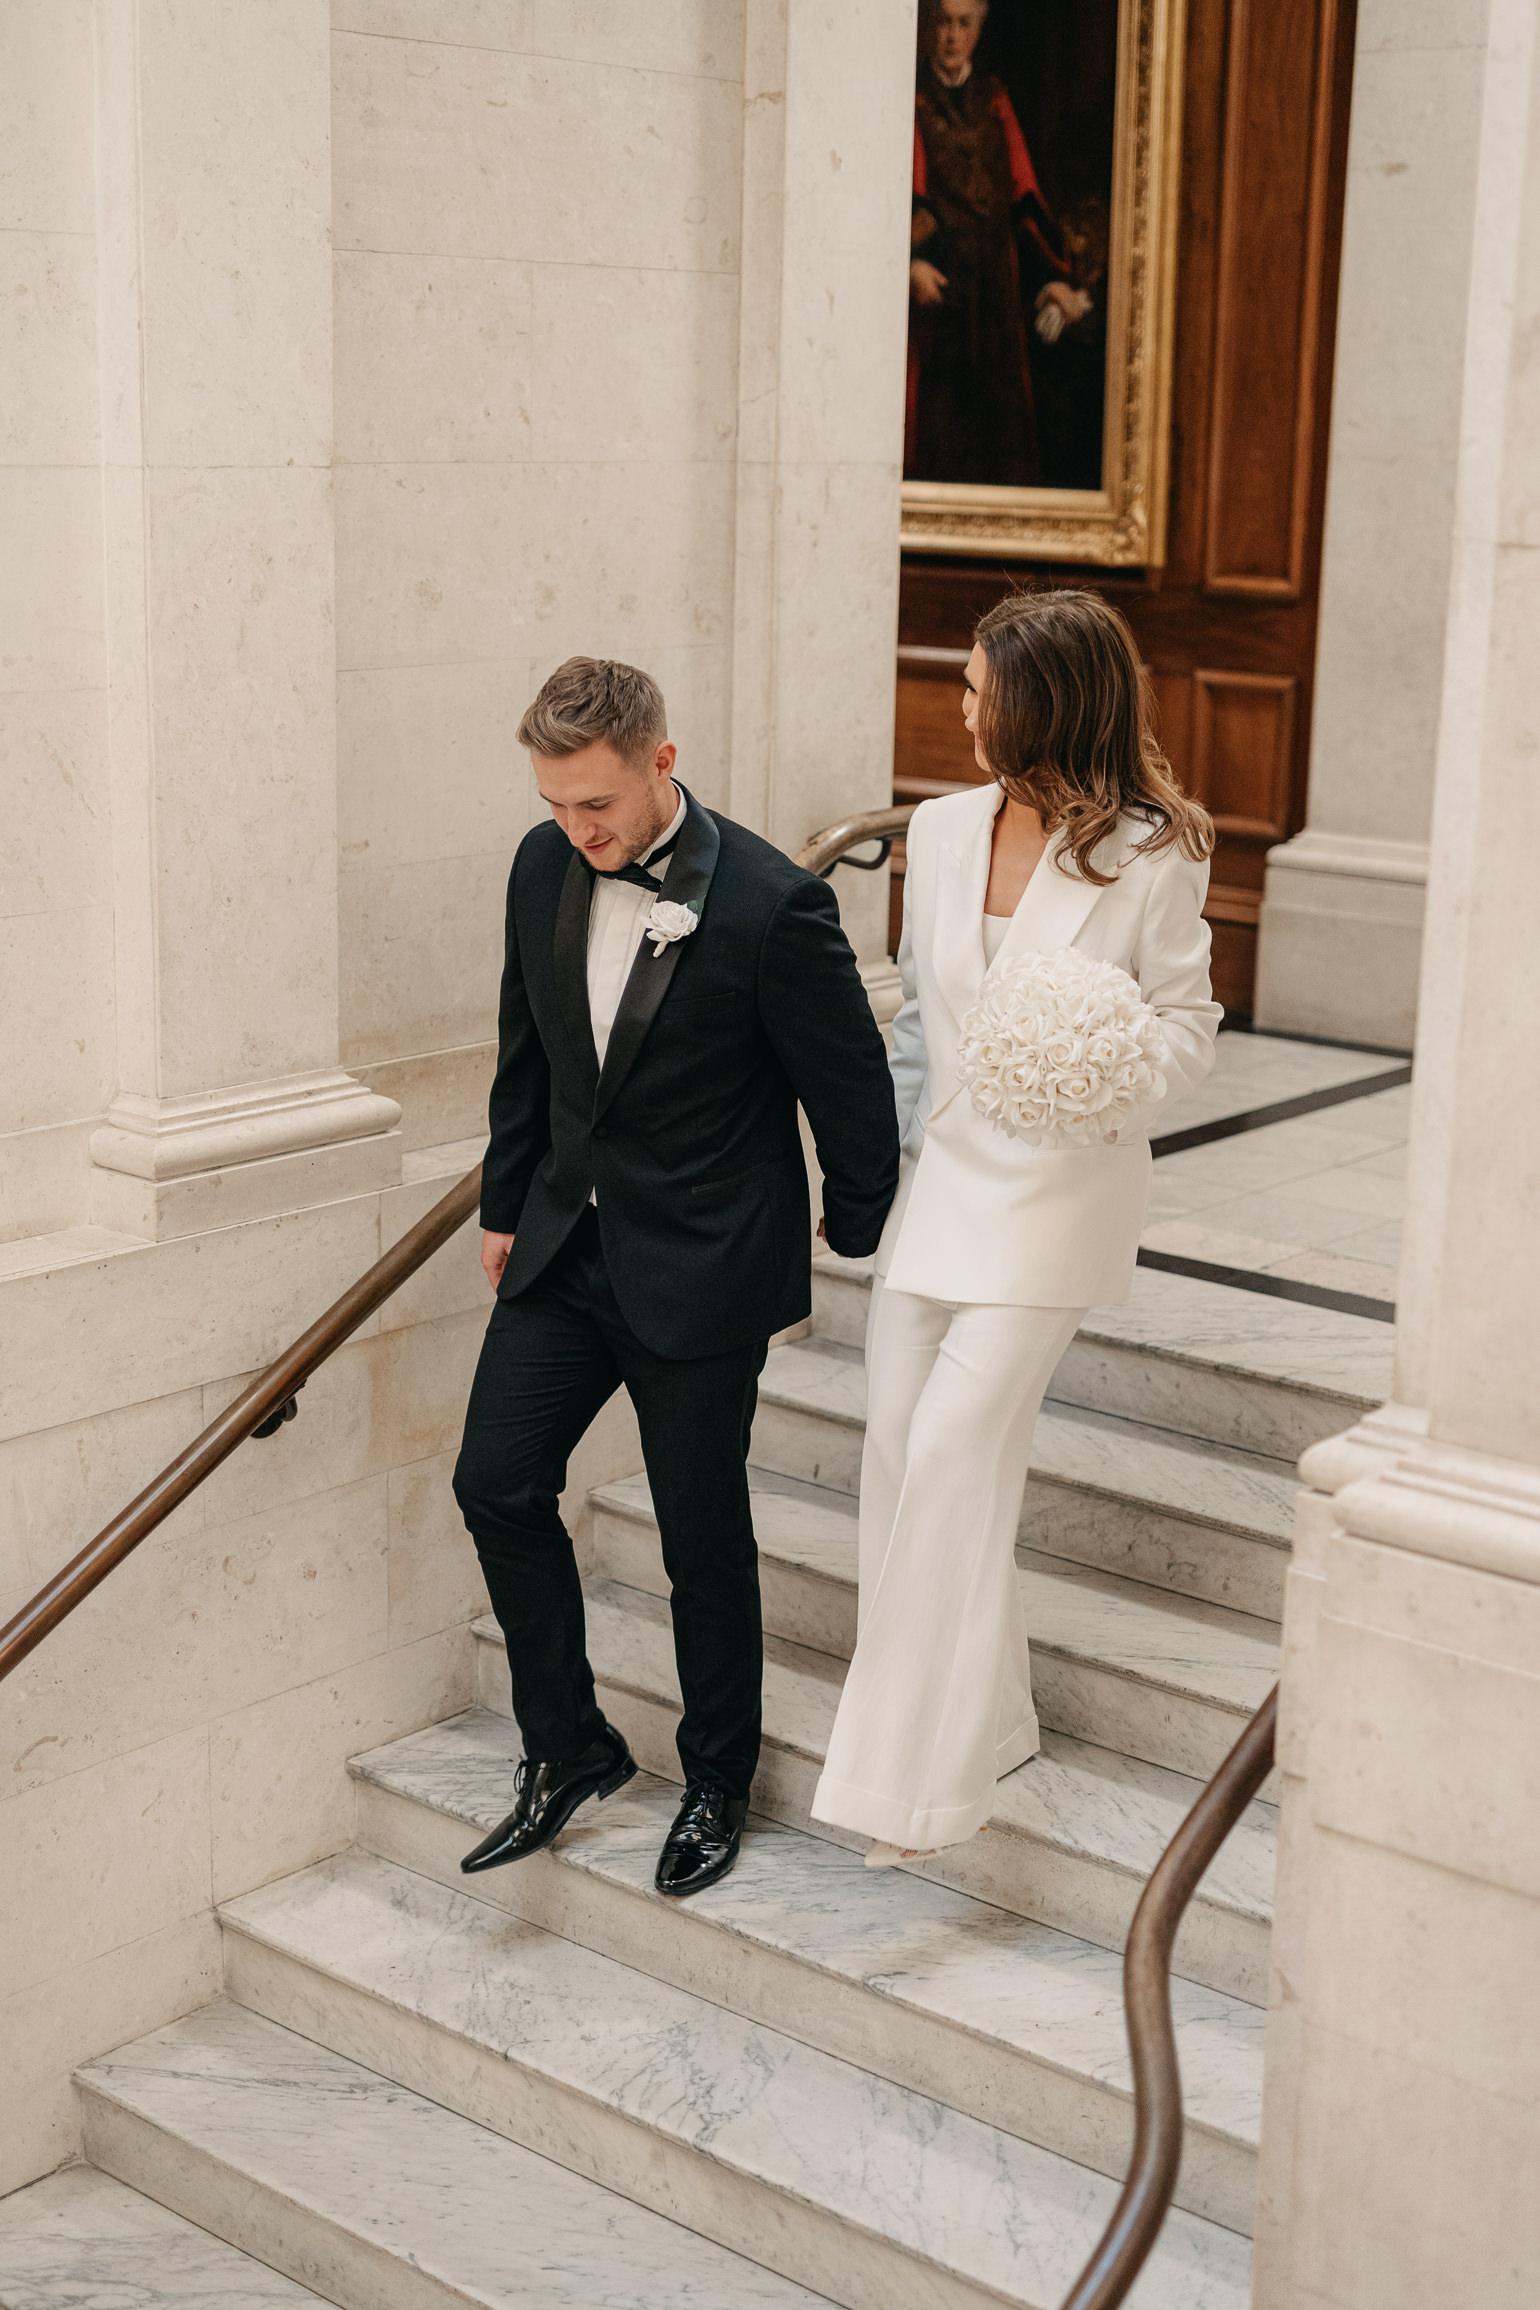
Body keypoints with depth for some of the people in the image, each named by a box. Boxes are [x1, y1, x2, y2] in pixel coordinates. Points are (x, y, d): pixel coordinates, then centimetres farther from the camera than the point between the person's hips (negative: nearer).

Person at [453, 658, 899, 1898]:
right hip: (569, 1243, 6)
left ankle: (719, 1782, 27)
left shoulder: (773, 905, -21)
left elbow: (852, 1087, -9)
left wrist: (859, 1241, 2)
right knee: (497, 1480, 3)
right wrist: (505, 1206, 17)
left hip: (704, 1268, -6)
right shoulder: (546, 866, -2)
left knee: (703, 1535, 5)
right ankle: (570, 1746, 22)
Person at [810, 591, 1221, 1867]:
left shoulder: (1153, 857, -10)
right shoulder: (943, 830, 6)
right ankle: (986, 1722, 23)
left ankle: (927, 1767, 2)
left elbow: (1188, 1021, -3)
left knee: (954, 1446, -11)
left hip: (1058, 1189, -6)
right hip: (938, 1176, 6)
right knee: (900, 1446, 6)